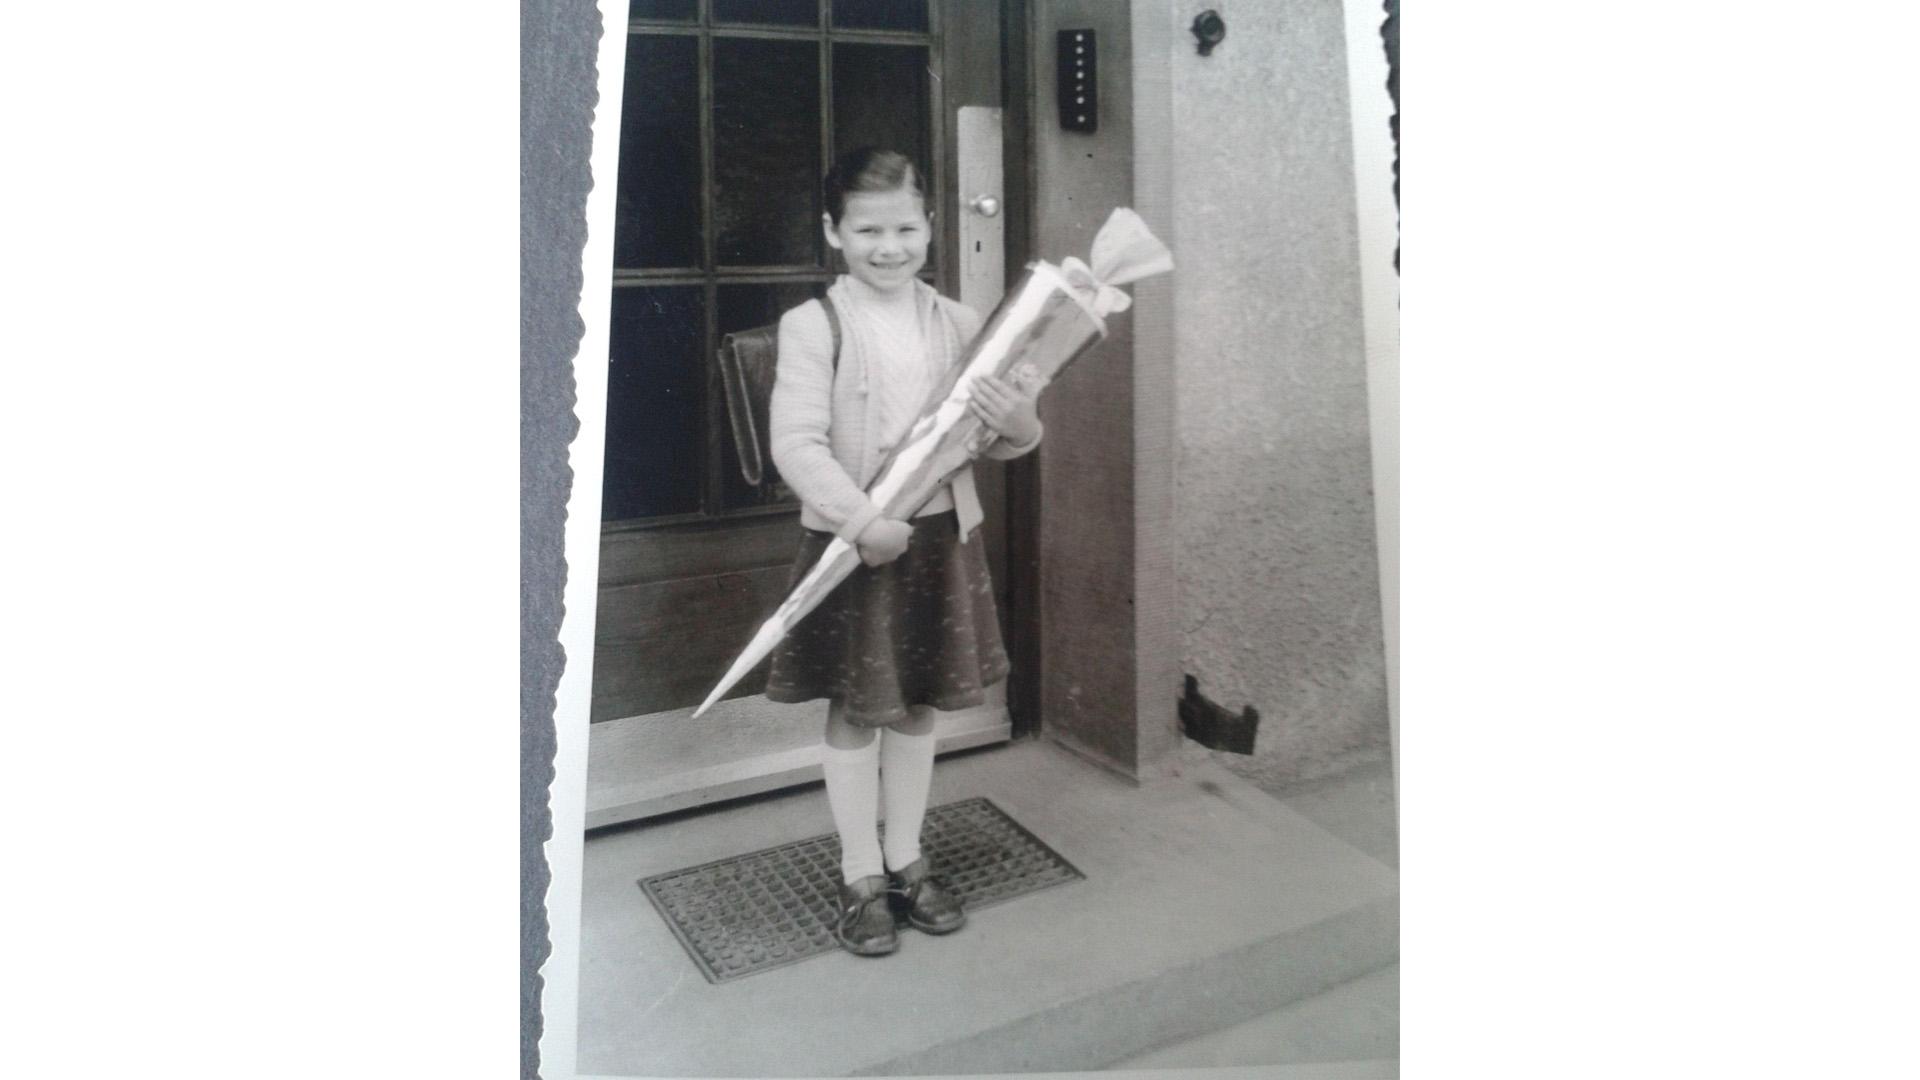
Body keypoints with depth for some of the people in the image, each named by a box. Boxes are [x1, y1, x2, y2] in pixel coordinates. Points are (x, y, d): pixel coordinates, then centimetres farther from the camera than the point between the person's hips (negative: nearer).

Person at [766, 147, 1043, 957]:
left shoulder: (957, 323, 4)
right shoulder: (812, 326, -9)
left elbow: (1005, 436, 7)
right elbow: (796, 445, -16)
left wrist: (1017, 423, -17)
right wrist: (863, 519, -27)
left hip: (940, 536, 4)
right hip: (851, 542, -4)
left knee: (917, 706, 15)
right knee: (856, 710, 7)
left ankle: (906, 862, 31)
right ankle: (861, 879, 22)